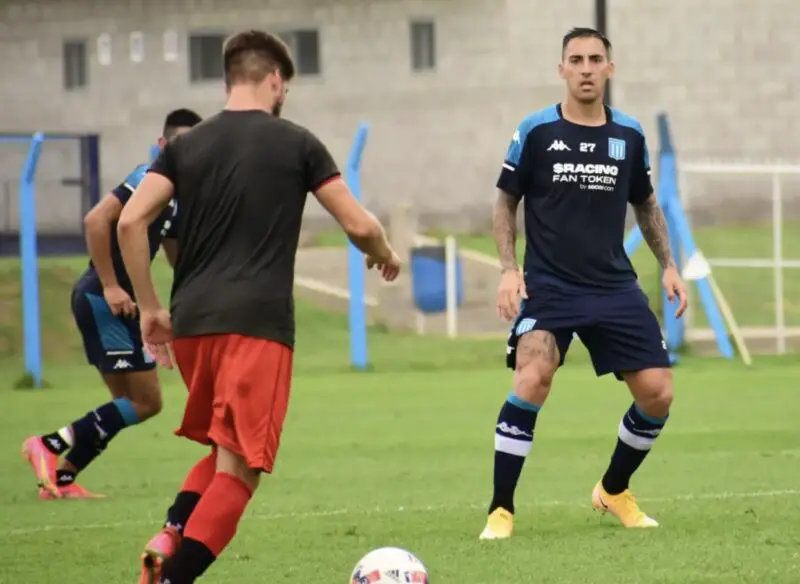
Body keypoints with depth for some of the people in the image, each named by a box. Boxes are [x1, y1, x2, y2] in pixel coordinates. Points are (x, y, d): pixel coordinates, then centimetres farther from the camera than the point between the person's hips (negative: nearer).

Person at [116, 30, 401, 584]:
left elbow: (130, 221, 3)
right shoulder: (296, 144, 3)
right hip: (258, 322, -5)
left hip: (191, 322, 5)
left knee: (226, 449, 24)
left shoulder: (186, 146, 13)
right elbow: (359, 225, 4)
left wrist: (151, 308, 12)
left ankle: (170, 536, -1)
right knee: (240, 468, -5)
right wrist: (386, 257, 26)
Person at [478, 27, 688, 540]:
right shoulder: (536, 132, -3)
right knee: (532, 381, -26)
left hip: (614, 286, 4)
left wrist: (669, 266, 10)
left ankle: (614, 490, 25)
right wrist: (509, 269, -6)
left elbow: (646, 205, 20)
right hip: (548, 286, -4)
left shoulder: (629, 135, 6)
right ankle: (501, 511, -16)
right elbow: (507, 203, 6)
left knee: (658, 393, -3)